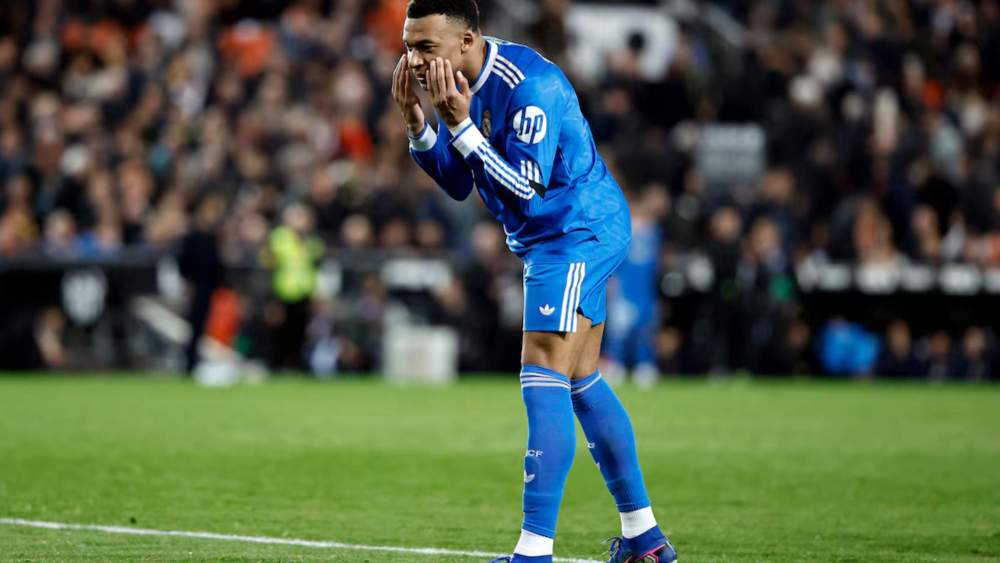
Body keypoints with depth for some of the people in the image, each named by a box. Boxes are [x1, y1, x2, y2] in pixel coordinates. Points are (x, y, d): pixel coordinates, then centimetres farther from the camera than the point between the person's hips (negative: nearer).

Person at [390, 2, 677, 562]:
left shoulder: (530, 86, -26)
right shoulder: (464, 85, 2)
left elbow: (524, 189, -29)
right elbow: (458, 184, 6)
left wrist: (460, 124, -33)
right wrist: (416, 120, -9)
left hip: (577, 235, -10)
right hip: (556, 240, 10)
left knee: (544, 382, -15)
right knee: (581, 383, 15)